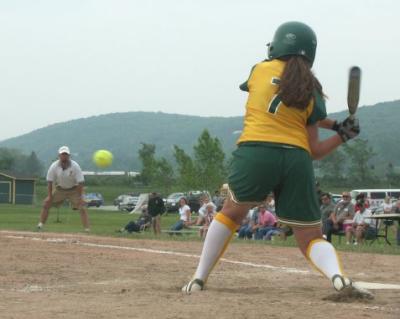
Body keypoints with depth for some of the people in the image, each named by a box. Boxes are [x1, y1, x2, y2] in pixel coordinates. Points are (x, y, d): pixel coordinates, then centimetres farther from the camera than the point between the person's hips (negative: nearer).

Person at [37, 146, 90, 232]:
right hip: (59, 189, 2)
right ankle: (40, 225, 1)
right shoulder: (54, 166, -16)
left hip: (74, 190, -2)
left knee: (82, 207, -16)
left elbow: (80, 182, -20)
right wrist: (49, 196, -14)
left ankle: (87, 229, -16)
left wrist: (80, 197, -24)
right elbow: (50, 181, -9)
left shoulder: (75, 166, -22)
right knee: (46, 203, -8)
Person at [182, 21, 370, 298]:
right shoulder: (312, 91, 14)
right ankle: (337, 275, -19)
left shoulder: (261, 70, 11)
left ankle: (199, 279, 20)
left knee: (231, 213, 23)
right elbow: (314, 150, 8)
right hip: (297, 160, 1)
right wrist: (343, 136, 19)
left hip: (255, 151, -1)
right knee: (312, 237, 10)